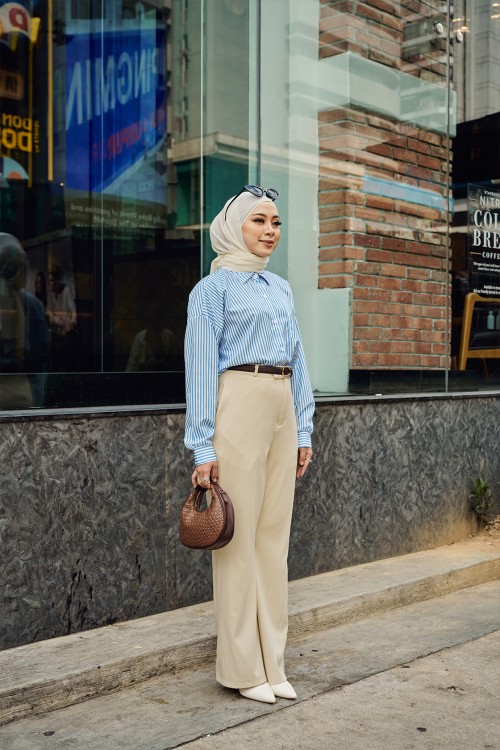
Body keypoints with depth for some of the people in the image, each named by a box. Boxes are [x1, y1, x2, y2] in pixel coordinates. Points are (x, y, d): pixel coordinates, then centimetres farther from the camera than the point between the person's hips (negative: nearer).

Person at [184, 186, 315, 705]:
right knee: (239, 535, -3)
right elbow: (201, 367, -7)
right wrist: (203, 447, -12)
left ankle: (271, 662, 19)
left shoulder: (281, 289, 18)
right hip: (239, 405, -7)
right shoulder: (214, 288, -2)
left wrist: (303, 430, 14)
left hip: (282, 410, 7)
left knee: (275, 534, 9)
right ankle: (241, 667, 9)